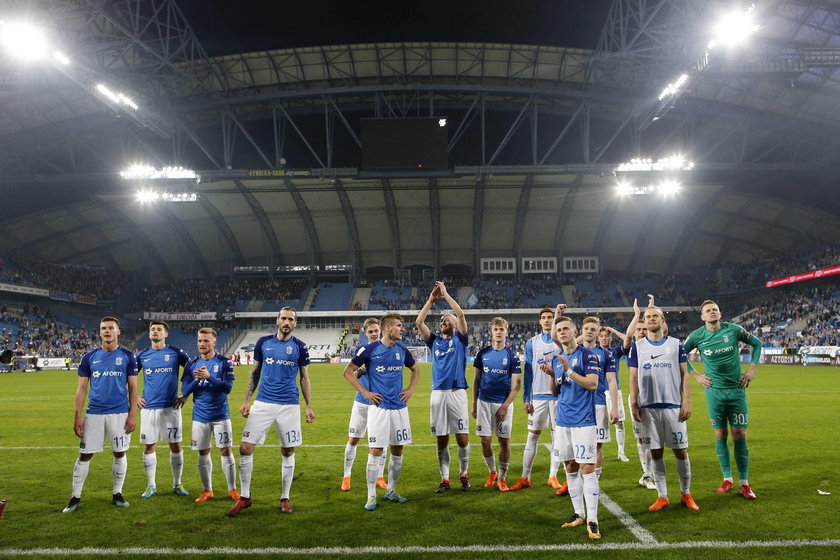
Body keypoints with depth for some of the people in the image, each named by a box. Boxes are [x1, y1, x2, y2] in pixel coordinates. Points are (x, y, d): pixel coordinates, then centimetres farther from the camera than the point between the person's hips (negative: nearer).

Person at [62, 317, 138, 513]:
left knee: (119, 453, 7)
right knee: (85, 454, 4)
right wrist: (77, 416, 0)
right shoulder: (89, 357, 6)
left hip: (119, 413, -1)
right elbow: (81, 388, 7)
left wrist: (133, 414, -6)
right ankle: (75, 497, 16)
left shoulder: (128, 356, 1)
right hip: (93, 414, 1)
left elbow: (133, 387, 1)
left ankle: (117, 494, 21)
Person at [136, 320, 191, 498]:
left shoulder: (176, 353, 1)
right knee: (149, 446, 5)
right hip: (148, 407, 2)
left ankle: (177, 484, 16)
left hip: (171, 406, -2)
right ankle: (151, 485, 18)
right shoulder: (142, 355, 7)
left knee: (175, 445, 2)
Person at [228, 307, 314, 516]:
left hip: (289, 405, -1)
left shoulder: (300, 346, 3)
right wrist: (247, 400, 5)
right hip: (263, 403, 1)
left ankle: (285, 498, 22)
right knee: (245, 447, -5)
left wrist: (309, 406, 3)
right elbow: (255, 373, 12)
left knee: (288, 452, 6)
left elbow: (305, 378, 8)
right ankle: (244, 497, 12)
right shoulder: (263, 342, 6)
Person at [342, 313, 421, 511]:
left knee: (397, 450, 10)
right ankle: (371, 496, 7)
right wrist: (365, 393, -6)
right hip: (379, 407, -5)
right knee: (376, 451, -5)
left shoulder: (402, 350, 7)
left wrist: (410, 390, 11)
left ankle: (391, 491, 24)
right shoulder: (369, 349, -7)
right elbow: (348, 372, -1)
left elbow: (415, 370, 25)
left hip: (399, 407, 5)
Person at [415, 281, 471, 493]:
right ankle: (444, 479, 13)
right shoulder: (434, 341, 16)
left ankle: (464, 475, 16)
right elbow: (418, 322, 6)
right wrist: (431, 299, 5)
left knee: (462, 438, -1)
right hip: (438, 393, 3)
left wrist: (445, 294, -1)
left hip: (457, 392, -3)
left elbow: (461, 314, -5)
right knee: (441, 440, 5)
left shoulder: (460, 339, 8)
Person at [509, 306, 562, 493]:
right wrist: (526, 398, 1)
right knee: (532, 436, 2)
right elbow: (528, 372, 5)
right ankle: (525, 478, 8)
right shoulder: (532, 343, 6)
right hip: (538, 395, 0)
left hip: (558, 395, 0)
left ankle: (553, 476, 17)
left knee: (557, 435, 6)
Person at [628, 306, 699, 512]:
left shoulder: (676, 344, 5)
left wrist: (687, 401, -4)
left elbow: (684, 375, 5)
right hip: (648, 408, 1)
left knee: (680, 451, 3)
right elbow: (633, 377, 6)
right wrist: (634, 404, -1)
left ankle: (686, 494, 19)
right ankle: (662, 496, 15)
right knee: (655, 452, 5)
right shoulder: (637, 347, 6)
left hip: (673, 406, 0)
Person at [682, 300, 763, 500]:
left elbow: (757, 344, 12)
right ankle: (727, 479, 17)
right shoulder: (697, 336, -3)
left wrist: (752, 370, 6)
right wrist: (696, 376, 5)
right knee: (720, 435, 5)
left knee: (740, 435, 0)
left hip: (737, 389, 0)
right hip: (714, 391, 0)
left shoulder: (734, 329, -3)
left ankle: (744, 483, 10)